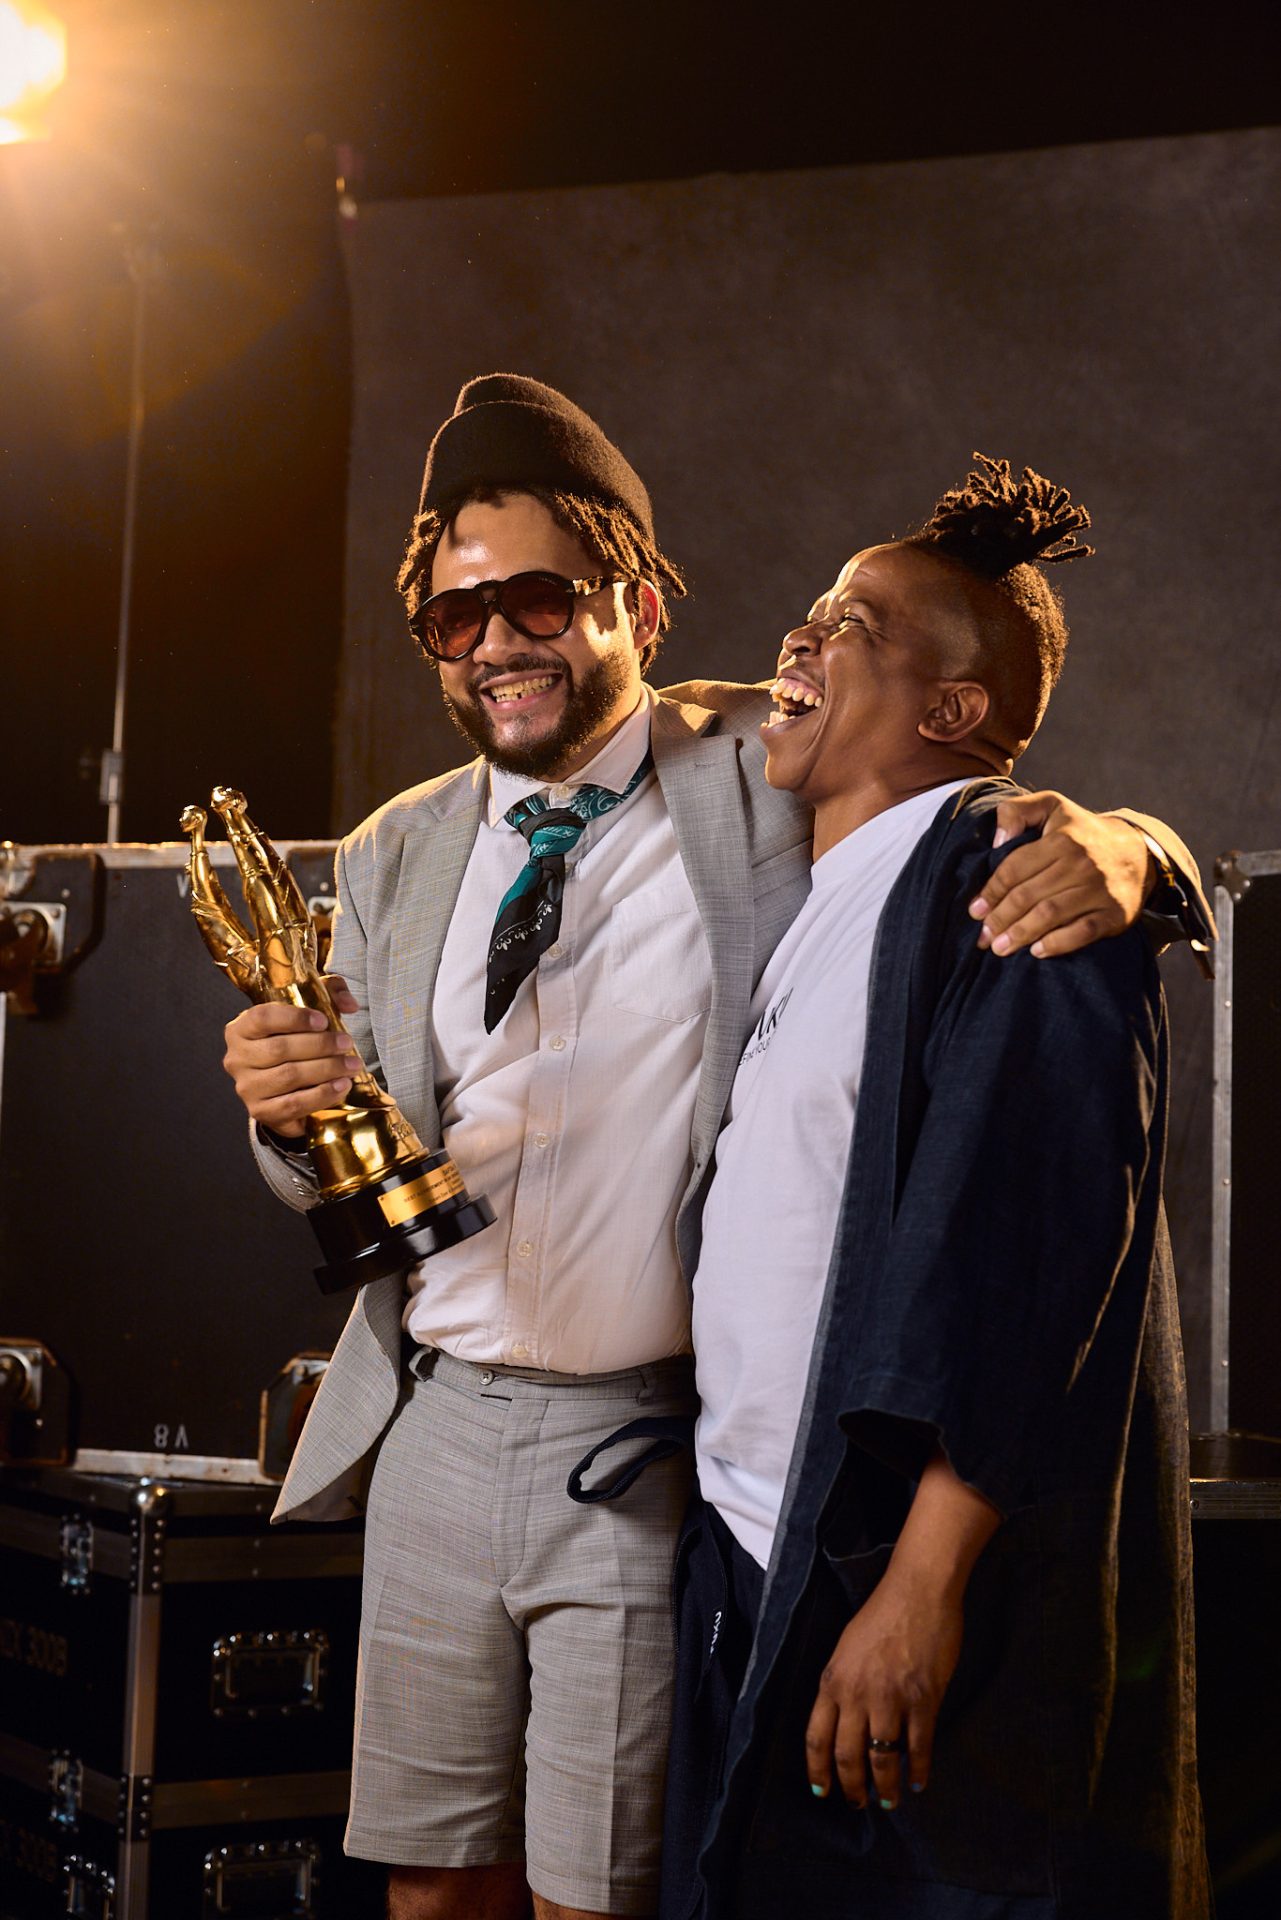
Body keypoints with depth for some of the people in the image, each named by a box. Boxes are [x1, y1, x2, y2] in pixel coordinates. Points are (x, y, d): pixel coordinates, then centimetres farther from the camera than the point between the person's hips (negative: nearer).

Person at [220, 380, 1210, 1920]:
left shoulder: (766, 777, 0)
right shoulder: (393, 857, 12)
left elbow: (983, 844, -3)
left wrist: (1112, 849, -28)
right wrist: (292, 1115, -10)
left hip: (652, 1449, -4)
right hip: (435, 1431, 4)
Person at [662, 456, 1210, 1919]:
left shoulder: (1011, 880, -11)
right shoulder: (818, 911, 17)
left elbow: (1034, 1243, -20)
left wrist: (925, 1581, -24)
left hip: (912, 1591, -8)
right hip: (752, 1580, 8)